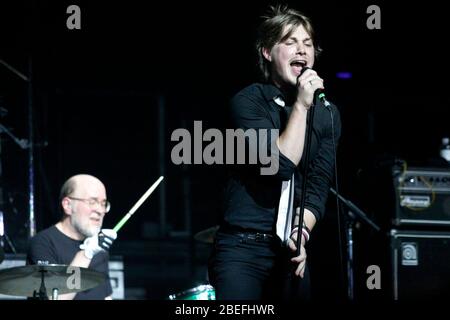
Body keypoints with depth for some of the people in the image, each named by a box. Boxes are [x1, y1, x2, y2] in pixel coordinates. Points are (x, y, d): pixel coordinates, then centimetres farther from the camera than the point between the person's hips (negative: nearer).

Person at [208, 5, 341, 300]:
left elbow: (319, 184, 3)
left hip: (290, 250, 4)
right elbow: (279, 165, -17)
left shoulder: (327, 113, 8)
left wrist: (302, 232, -13)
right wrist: (301, 105, -18)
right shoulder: (249, 101, -6)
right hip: (243, 248, -4)